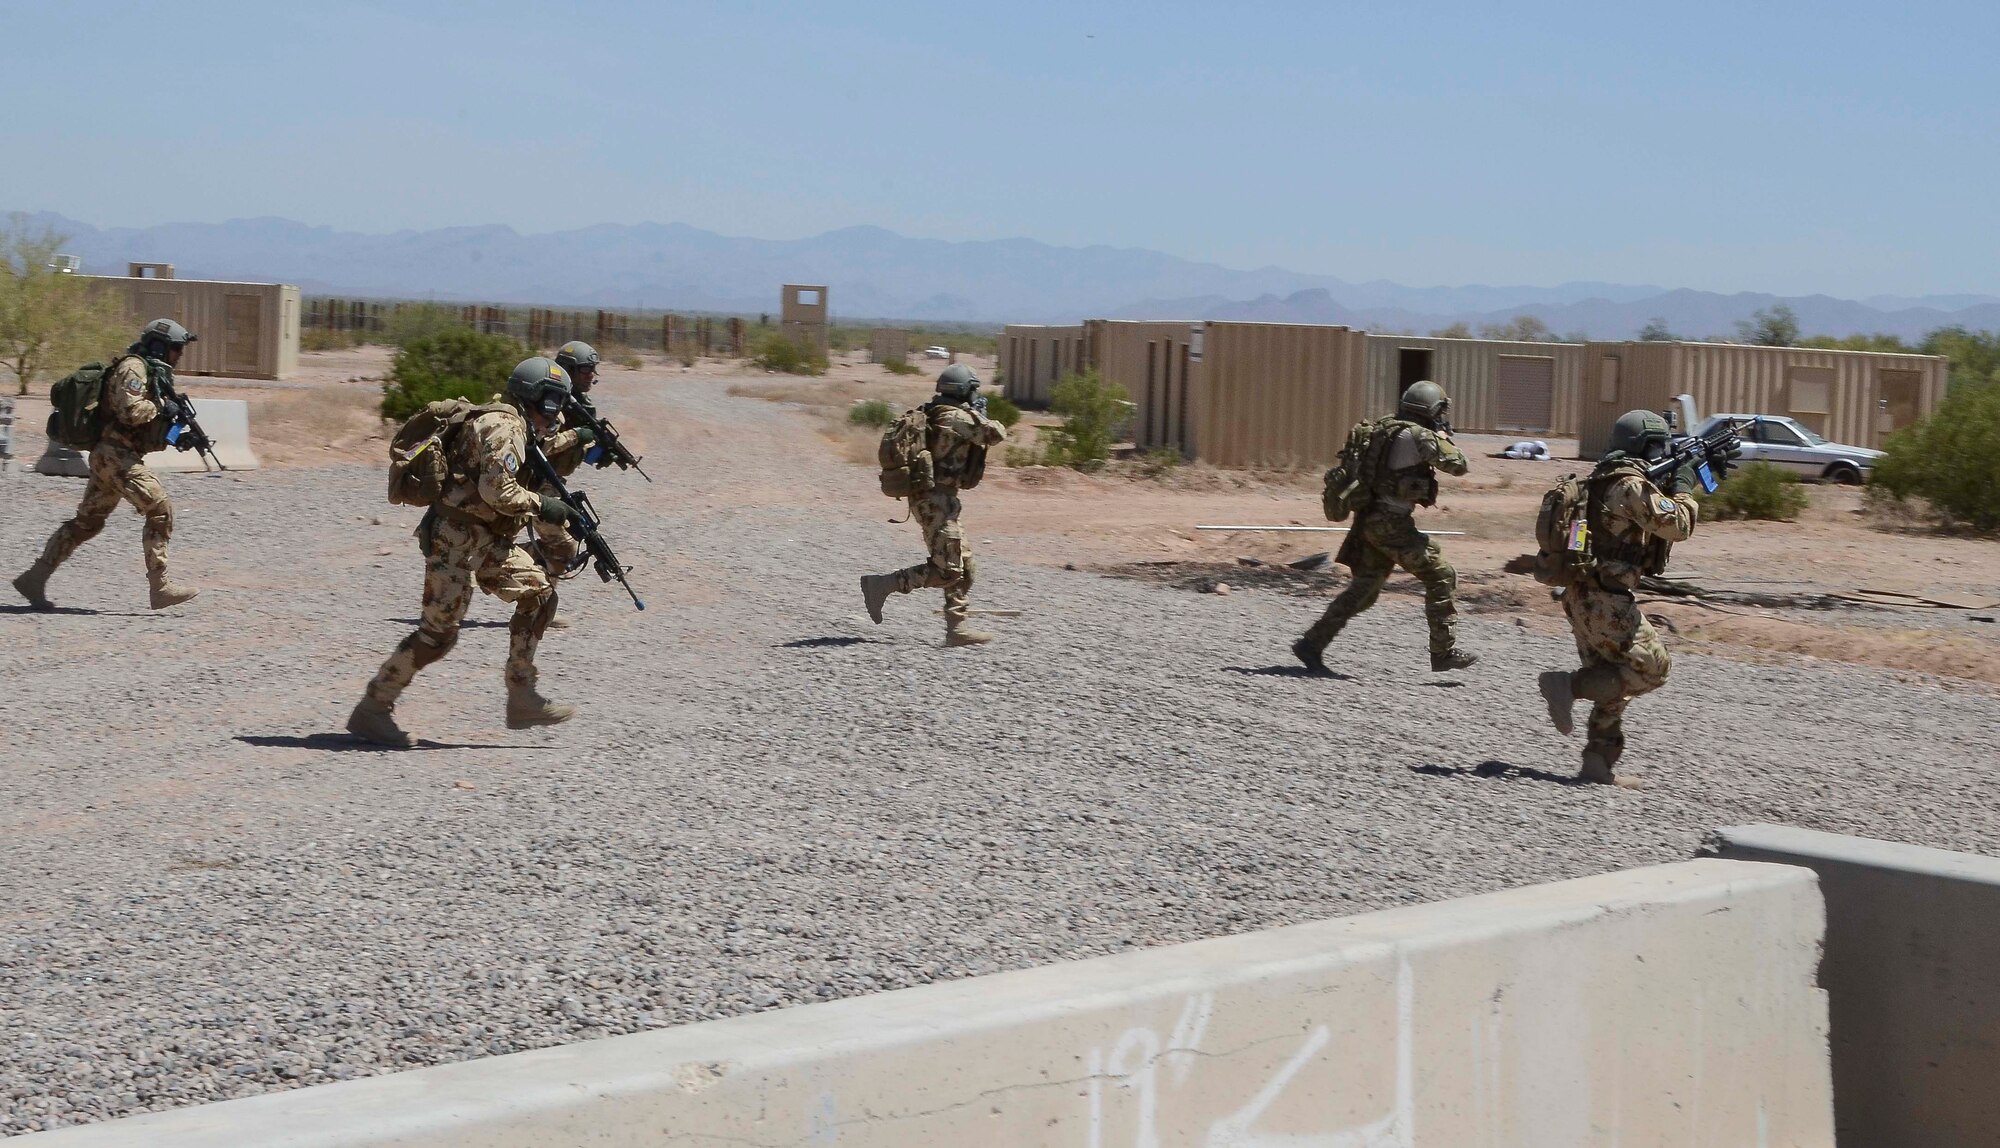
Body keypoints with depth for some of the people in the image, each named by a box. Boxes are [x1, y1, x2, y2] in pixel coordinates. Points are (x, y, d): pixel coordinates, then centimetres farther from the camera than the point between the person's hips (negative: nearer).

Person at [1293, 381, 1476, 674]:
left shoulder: (1386, 430, 13)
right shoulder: (1418, 436, -14)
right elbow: (1457, 464, -12)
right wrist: (1445, 440, 5)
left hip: (1370, 520, 9)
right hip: (1393, 524, -9)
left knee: (1364, 589, 13)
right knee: (1440, 576, 1)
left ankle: (1312, 644, 10)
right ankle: (1444, 651, 3)